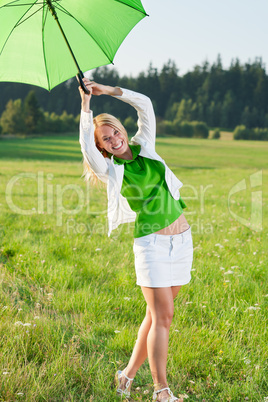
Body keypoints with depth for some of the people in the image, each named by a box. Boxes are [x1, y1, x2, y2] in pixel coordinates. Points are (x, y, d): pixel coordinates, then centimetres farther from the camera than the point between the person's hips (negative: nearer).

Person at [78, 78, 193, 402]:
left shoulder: (144, 146, 9)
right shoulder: (109, 169, -3)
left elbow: (145, 105, 1)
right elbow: (86, 147, -23)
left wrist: (108, 90, -2)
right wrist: (86, 105, -16)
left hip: (182, 239, 5)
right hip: (152, 244, -5)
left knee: (157, 315, 8)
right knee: (162, 316, -9)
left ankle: (128, 374, 22)